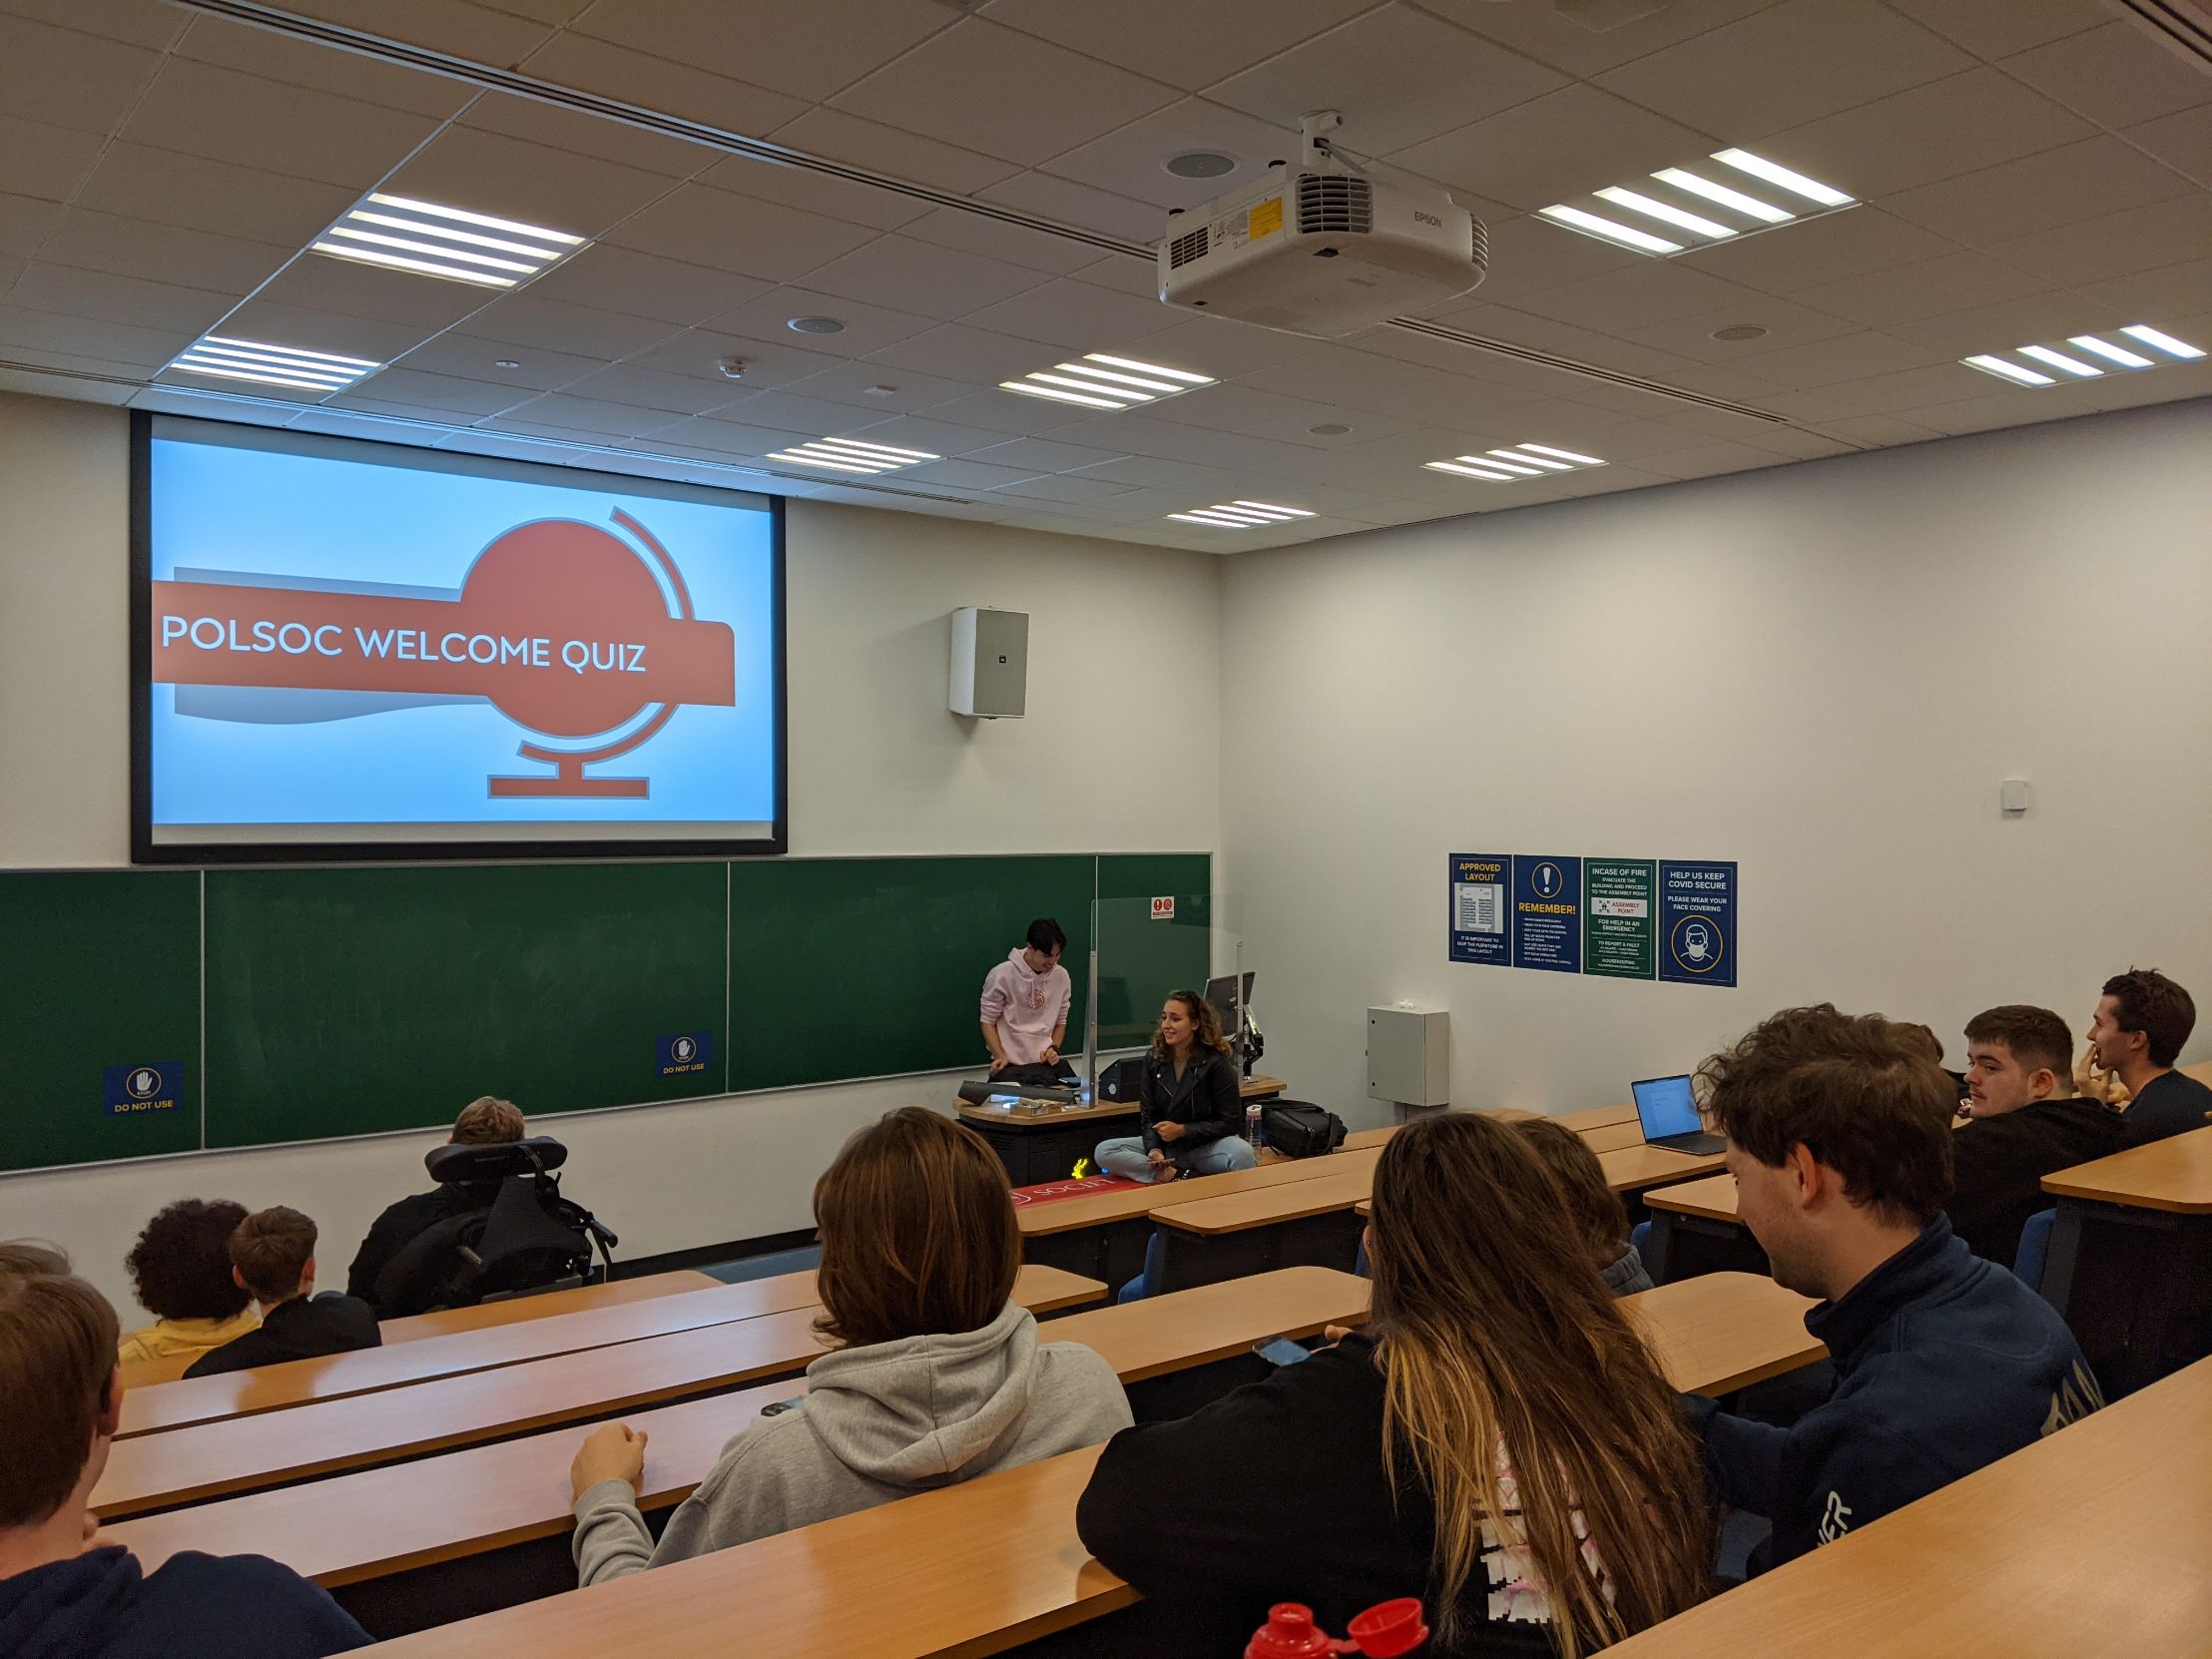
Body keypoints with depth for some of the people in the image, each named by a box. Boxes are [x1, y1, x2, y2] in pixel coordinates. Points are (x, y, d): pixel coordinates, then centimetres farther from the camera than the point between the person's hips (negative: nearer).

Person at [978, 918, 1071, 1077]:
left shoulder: (1061, 977, 1)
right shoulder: (1002, 975, -11)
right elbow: (988, 1021, -5)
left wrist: (1054, 1048, -5)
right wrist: (1001, 1057, -16)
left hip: (1046, 1063, 3)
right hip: (1009, 1065, -3)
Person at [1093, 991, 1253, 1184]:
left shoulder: (1216, 1063, -10)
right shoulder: (1153, 1060, 2)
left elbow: (1230, 1122, -9)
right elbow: (1149, 1117, 3)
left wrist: (1182, 1130, -16)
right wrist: (1154, 1149, -18)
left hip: (1207, 1145, -4)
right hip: (1166, 1146, 5)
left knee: (1242, 1153, -38)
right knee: (1103, 1151, -19)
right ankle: (1179, 1176, -28)